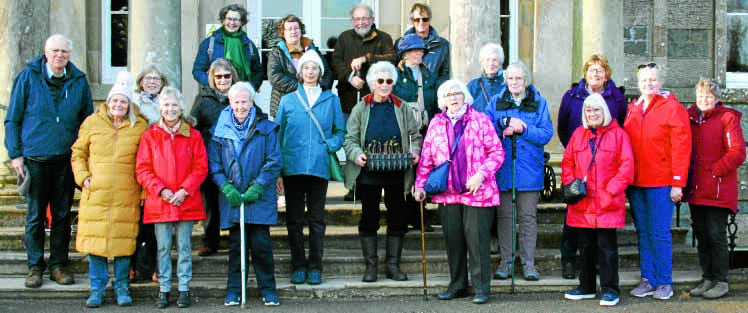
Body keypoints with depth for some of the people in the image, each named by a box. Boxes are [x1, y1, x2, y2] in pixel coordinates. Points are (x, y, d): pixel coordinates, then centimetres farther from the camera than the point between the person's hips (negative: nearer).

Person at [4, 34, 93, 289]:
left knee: (62, 215, 7)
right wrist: (15, 154, -3)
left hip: (66, 160, 2)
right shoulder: (28, 77, 1)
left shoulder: (78, 81, 6)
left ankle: (58, 265, 18)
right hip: (35, 159, -2)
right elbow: (12, 119, 4)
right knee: (35, 215, 4)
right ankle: (35, 267, 14)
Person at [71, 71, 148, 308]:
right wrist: (83, 176, 2)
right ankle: (97, 289, 14)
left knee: (124, 240, 0)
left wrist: (144, 189, 2)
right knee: (95, 242, 2)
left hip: (126, 197, -1)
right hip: (96, 194, 1)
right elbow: (78, 153, 15)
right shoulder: (92, 123, 6)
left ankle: (122, 287, 15)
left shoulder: (140, 126, 4)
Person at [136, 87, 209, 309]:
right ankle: (164, 289, 15)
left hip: (186, 202, 0)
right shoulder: (150, 136, 5)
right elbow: (142, 169, 2)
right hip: (159, 202, 0)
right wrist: (161, 190, -10)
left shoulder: (193, 135, 4)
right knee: (163, 248, 5)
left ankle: (184, 289, 14)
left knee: (184, 246, 5)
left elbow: (201, 167, 1)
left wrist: (184, 190, -10)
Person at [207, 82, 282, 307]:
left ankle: (268, 289, 11)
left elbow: (273, 162, -1)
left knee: (261, 244, -2)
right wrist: (227, 188, -8)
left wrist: (256, 188, -10)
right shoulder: (220, 130, 6)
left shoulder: (265, 128, 1)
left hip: (260, 196, -1)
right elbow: (214, 164, 6)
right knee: (235, 245, 6)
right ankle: (234, 290, 16)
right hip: (232, 198, 2)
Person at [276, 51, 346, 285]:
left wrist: (329, 146, -9)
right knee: (294, 218, 3)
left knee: (317, 218, 2)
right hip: (293, 167, 0)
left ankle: (315, 267, 10)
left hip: (319, 167, 0)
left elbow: (340, 131, 12)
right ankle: (298, 266, 13)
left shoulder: (331, 100, 10)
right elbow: (278, 135, 8)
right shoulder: (288, 100, 9)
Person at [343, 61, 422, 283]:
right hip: (368, 174, -1)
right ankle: (371, 266, 14)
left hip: (396, 174, 1)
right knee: (369, 219, 5)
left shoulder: (402, 108, 7)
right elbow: (350, 139, 1)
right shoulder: (361, 109, 4)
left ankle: (393, 265, 17)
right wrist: (357, 154, -19)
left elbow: (415, 135, 10)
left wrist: (414, 150, -11)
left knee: (397, 218, 6)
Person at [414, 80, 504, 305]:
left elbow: (497, 152, -2)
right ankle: (457, 286, 22)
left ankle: (481, 288, 7)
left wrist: (481, 174, -13)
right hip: (447, 194, 4)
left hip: (478, 192, -3)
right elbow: (426, 158, 12)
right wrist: (420, 184, 4)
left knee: (477, 241, -3)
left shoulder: (480, 120, 1)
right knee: (453, 241, 9)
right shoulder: (436, 123, 10)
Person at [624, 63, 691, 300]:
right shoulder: (632, 109, 14)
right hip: (635, 182, 5)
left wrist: (678, 183, -12)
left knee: (659, 233, -3)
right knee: (642, 232, 8)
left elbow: (682, 147, -8)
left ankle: (664, 282, 6)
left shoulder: (672, 108, -4)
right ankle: (648, 280, 16)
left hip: (661, 182, -5)